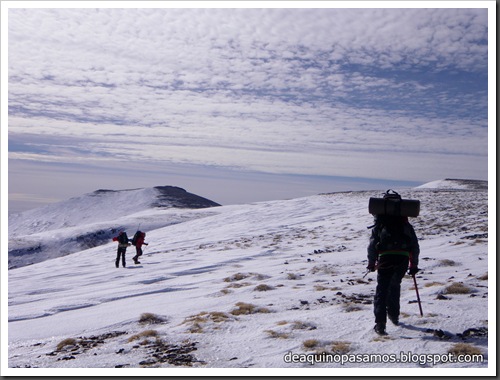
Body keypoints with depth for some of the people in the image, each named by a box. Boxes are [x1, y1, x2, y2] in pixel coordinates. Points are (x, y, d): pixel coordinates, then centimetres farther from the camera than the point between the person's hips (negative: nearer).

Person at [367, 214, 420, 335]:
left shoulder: (379, 225, 16)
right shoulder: (406, 225, 22)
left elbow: (372, 244, 7)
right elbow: (415, 246, 18)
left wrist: (371, 263, 14)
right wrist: (414, 265, 23)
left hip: (385, 257, -3)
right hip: (403, 258, 3)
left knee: (382, 289, -1)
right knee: (395, 285, 25)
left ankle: (380, 322, -12)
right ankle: (394, 315, 34)